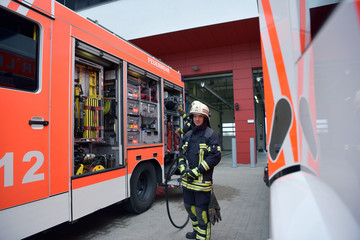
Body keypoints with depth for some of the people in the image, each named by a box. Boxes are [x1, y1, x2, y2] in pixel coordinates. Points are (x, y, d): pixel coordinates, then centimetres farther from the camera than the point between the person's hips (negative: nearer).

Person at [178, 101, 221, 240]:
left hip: (202, 181, -7)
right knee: (189, 206, 21)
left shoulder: (211, 135, -8)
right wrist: (183, 169, -3)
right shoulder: (188, 135, 12)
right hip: (187, 180, 7)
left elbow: (215, 156, -15)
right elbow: (182, 153, 15)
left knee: (201, 211, 0)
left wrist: (196, 171, -17)